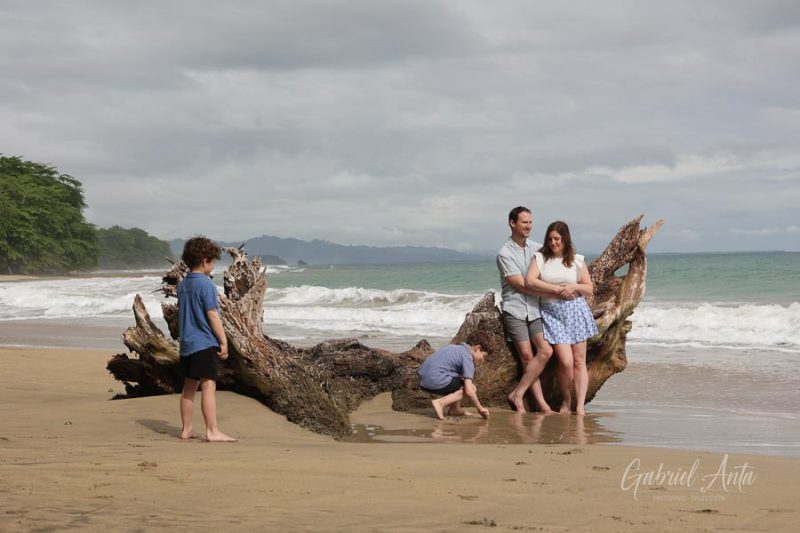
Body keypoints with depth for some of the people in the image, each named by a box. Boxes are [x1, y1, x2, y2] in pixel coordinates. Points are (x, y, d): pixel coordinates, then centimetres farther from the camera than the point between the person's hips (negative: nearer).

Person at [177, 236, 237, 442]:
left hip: (187, 343, 9)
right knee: (208, 386, -9)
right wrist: (223, 341, -11)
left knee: (189, 386, 13)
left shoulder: (183, 285, 12)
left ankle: (186, 429, 17)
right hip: (205, 343, -8)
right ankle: (212, 431, -12)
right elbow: (212, 315, -15)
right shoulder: (206, 284, -13)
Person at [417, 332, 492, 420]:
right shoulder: (467, 357, -5)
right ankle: (440, 403, -12)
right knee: (471, 389, -3)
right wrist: (480, 409, 1)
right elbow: (469, 391, -11)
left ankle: (454, 409, 22)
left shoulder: (455, 348, 22)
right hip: (436, 381, -10)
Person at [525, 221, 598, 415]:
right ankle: (566, 401, 10)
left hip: (576, 311, 1)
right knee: (566, 361, -11)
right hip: (552, 313, -1)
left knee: (579, 362, -3)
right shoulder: (540, 258, 5)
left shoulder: (577, 260, 8)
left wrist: (575, 286, -9)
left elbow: (589, 289, 11)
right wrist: (556, 288, -12)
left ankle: (580, 406, -1)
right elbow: (530, 281, -10)